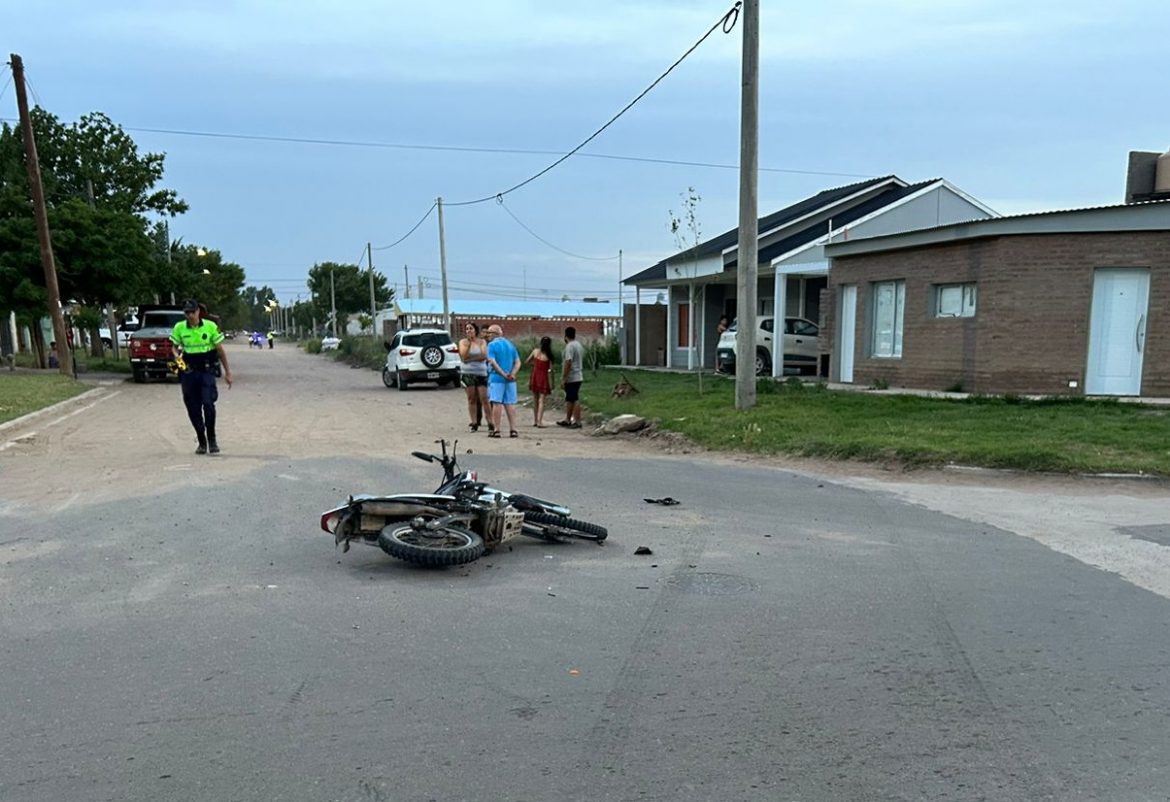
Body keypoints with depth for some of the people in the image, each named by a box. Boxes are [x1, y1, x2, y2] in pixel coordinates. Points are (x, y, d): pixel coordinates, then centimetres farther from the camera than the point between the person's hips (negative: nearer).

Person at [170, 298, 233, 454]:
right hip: (188, 372, 2)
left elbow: (220, 350, 4)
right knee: (193, 409, 4)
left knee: (208, 403, -18)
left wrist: (227, 372, 5)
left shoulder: (210, 326, -3)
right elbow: (175, 347, 14)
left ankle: (211, 438, -1)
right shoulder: (179, 328, 1)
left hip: (207, 370, -2)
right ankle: (201, 441, 18)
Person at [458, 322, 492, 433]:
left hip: (481, 373, -1)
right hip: (467, 373, 1)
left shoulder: (482, 341, 5)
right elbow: (464, 356, -5)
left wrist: (470, 359, -7)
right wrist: (468, 344, -13)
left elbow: (484, 356, -6)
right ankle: (474, 423, 5)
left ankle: (490, 423, -5)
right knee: (471, 399, 2)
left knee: (484, 399, -7)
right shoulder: (463, 342, 7)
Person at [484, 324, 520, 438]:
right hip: (510, 380, 5)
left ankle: (496, 430, -2)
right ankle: (513, 429, 4)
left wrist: (503, 374, -14)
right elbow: (518, 362, 7)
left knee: (497, 403, -2)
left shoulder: (492, 345, -5)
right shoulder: (510, 345, 13)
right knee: (510, 403, 7)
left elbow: (492, 362, -15)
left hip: (496, 378, -5)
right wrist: (512, 374, -6)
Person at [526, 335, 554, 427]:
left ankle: (535, 420, 21)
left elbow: (528, 361, 12)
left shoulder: (535, 351, -2)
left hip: (534, 377, 4)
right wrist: (551, 385, -5)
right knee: (541, 400, -2)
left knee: (535, 400, 15)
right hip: (543, 378, -4)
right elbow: (549, 371, -10)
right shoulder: (548, 356, -11)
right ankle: (539, 422, -9)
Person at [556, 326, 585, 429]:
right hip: (578, 376, 10)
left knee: (574, 399, -6)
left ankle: (577, 422, -3)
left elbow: (568, 363, -23)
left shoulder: (569, 346, -16)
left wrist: (563, 378, -21)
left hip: (571, 378, -10)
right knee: (569, 399, 16)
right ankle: (567, 420, 23)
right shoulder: (579, 345, 14)